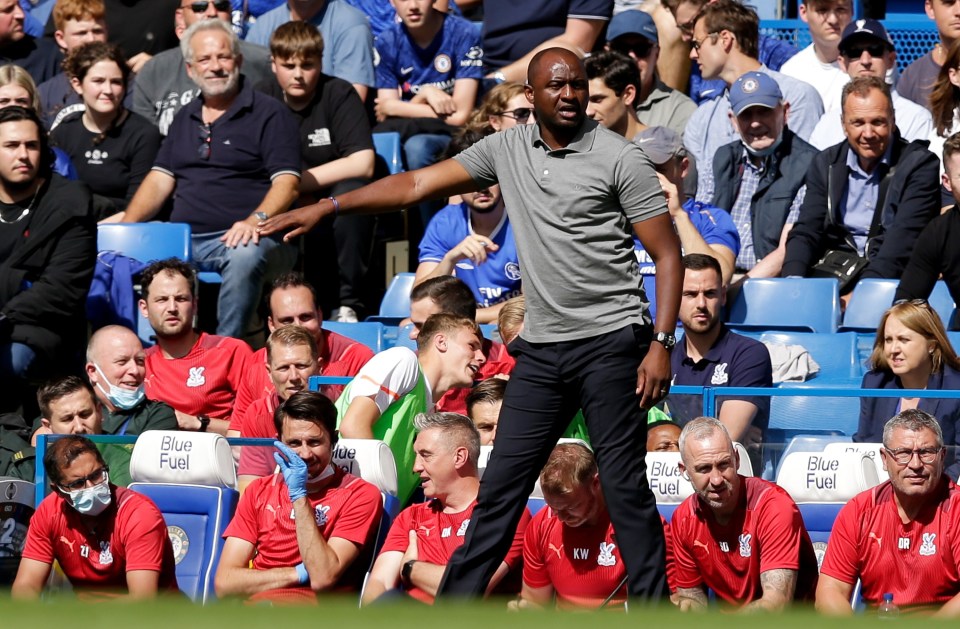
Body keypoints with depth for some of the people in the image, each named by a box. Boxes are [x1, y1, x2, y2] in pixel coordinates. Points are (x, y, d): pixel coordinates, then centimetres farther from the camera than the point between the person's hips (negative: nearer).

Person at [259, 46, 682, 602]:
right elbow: (417, 185, 9)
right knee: (503, 481, 6)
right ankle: (457, 600, 9)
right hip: (541, 348, 5)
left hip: (609, 342, -5)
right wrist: (326, 207, 3)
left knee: (625, 484, -5)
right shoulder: (508, 149, 8)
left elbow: (668, 254, -6)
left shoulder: (618, 157, -6)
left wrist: (661, 345, -14)